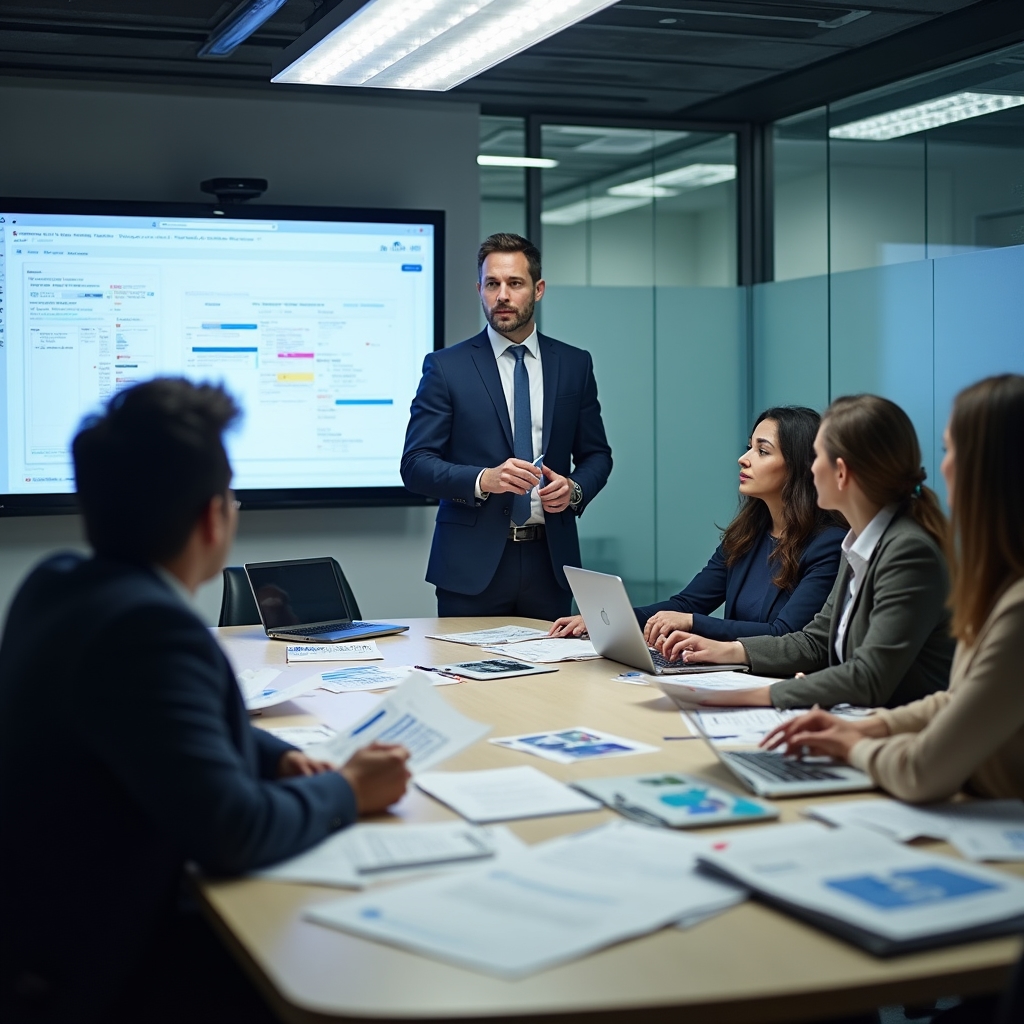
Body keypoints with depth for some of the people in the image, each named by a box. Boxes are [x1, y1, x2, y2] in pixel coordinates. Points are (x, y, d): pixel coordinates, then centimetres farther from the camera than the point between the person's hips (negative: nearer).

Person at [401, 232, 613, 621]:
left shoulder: (574, 365, 8)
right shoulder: (446, 367, 0)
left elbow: (596, 454, 13)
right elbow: (415, 464, -5)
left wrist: (575, 489, -8)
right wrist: (483, 480, -21)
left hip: (549, 560, 2)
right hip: (472, 564, -2)